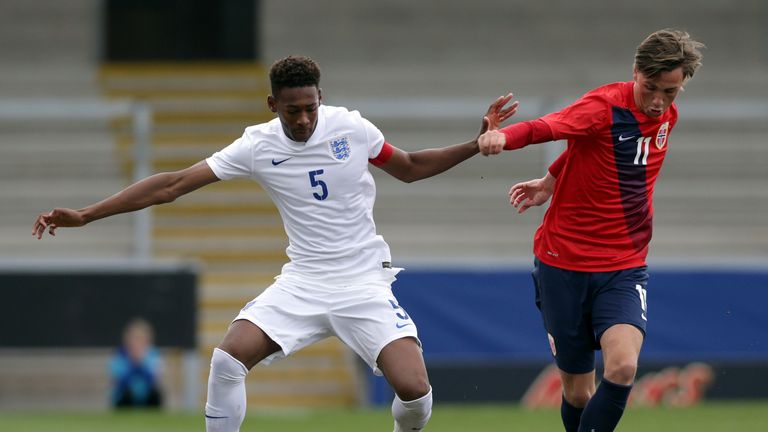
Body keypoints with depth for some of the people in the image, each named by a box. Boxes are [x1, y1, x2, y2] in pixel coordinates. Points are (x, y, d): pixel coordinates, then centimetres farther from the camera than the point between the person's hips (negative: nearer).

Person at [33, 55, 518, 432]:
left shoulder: (351, 128, -6)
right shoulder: (258, 146, -5)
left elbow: (411, 168, 12)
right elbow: (174, 184, -5)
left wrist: (477, 143, 2)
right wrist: (84, 215, -9)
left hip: (364, 282, -1)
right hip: (303, 281, 1)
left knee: (414, 390, -22)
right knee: (228, 359, -20)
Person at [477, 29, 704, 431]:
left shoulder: (666, 116, 4)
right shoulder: (605, 106, -16)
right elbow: (547, 127, -34)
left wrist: (550, 182, 13)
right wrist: (503, 136, -55)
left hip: (623, 269, 4)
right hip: (564, 262, -4)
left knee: (622, 367, -22)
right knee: (578, 390, 4)